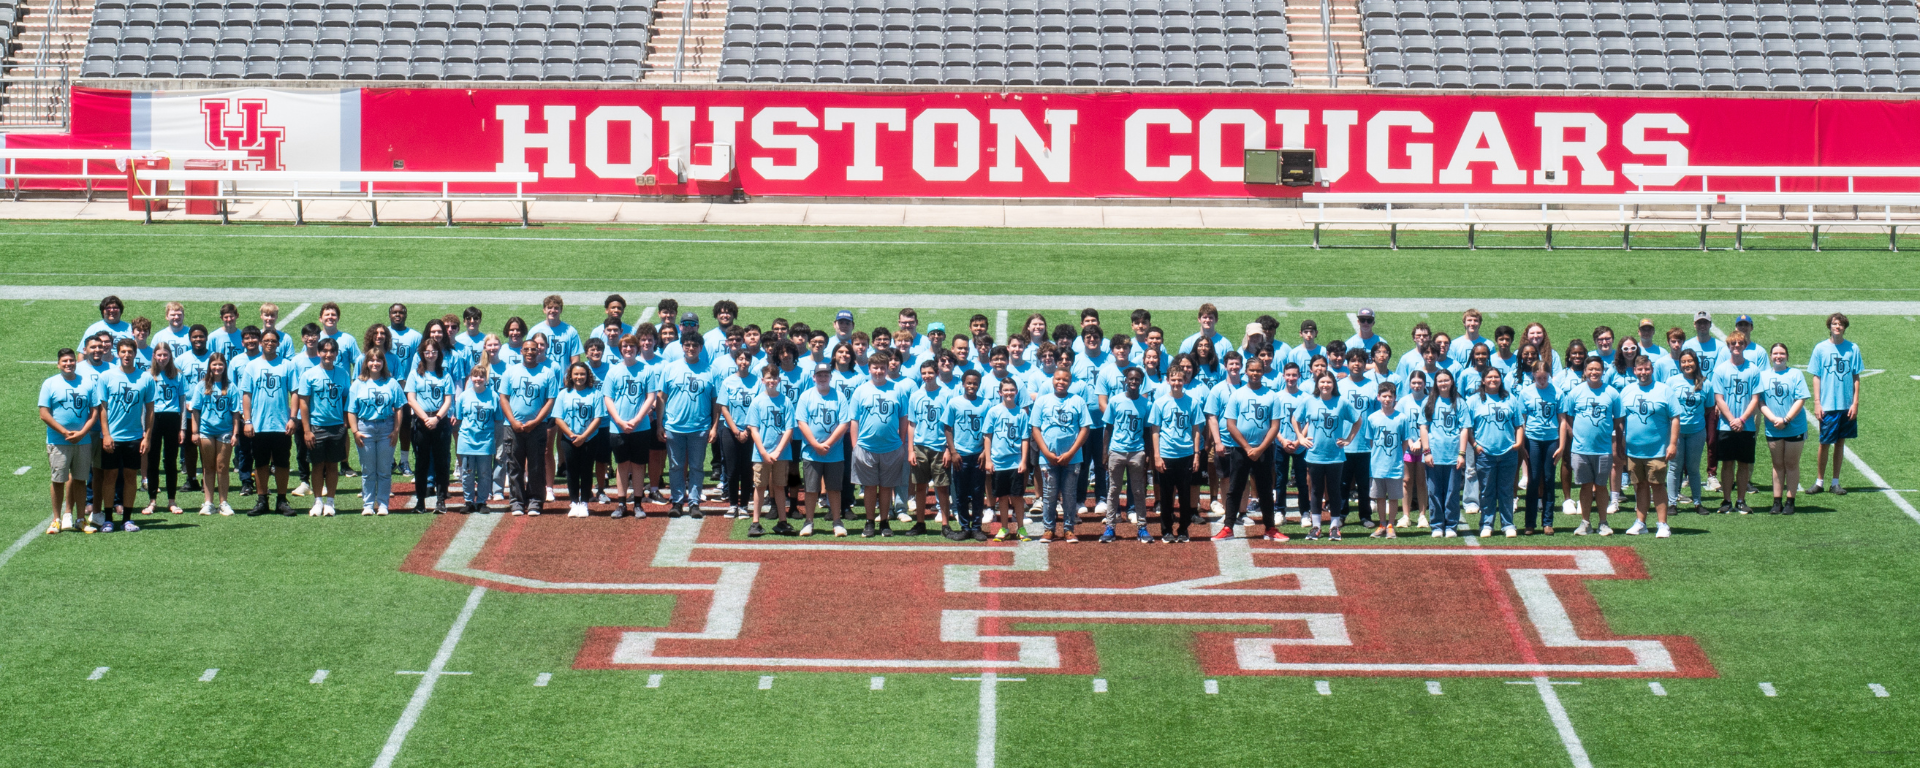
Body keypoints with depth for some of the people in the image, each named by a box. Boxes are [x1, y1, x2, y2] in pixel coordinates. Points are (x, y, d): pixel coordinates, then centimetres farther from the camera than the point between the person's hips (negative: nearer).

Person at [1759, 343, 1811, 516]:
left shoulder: (1796, 375, -1)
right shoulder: (1763, 376, 6)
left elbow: (1800, 400, -7)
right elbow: (1760, 402, 1)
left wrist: (1786, 420, -16)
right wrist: (1773, 419, -14)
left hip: (1794, 428, -2)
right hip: (1773, 429, 2)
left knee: (1791, 464, 3)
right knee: (1778, 465, 8)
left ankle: (1789, 501, 7)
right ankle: (1777, 501, 11)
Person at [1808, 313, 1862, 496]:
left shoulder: (1853, 349, 2)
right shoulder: (1820, 348, 0)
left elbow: (1856, 378, 5)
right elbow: (1816, 377, 1)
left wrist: (1855, 402, -2)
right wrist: (1817, 403, -5)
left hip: (1847, 405, 2)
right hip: (1827, 405, -2)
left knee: (1840, 442, 8)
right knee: (1824, 443, 0)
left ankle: (1835, 482, 15)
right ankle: (1819, 482, 11)